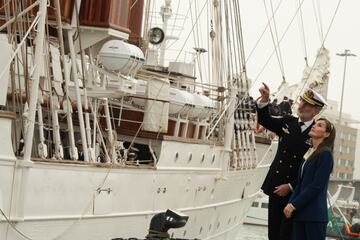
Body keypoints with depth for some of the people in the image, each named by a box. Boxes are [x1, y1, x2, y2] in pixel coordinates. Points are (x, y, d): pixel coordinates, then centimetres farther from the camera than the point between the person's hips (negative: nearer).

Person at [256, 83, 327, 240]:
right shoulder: (288, 122, 7)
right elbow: (264, 120, 15)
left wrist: (290, 186, -14)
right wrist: (264, 99, -4)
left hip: (295, 192, -5)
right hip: (275, 187, 5)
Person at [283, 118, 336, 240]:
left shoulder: (325, 154, -7)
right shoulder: (308, 153, 17)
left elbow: (317, 186, -14)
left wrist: (294, 205, -12)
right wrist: (290, 202, 1)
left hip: (314, 215, -7)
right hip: (300, 212, 7)